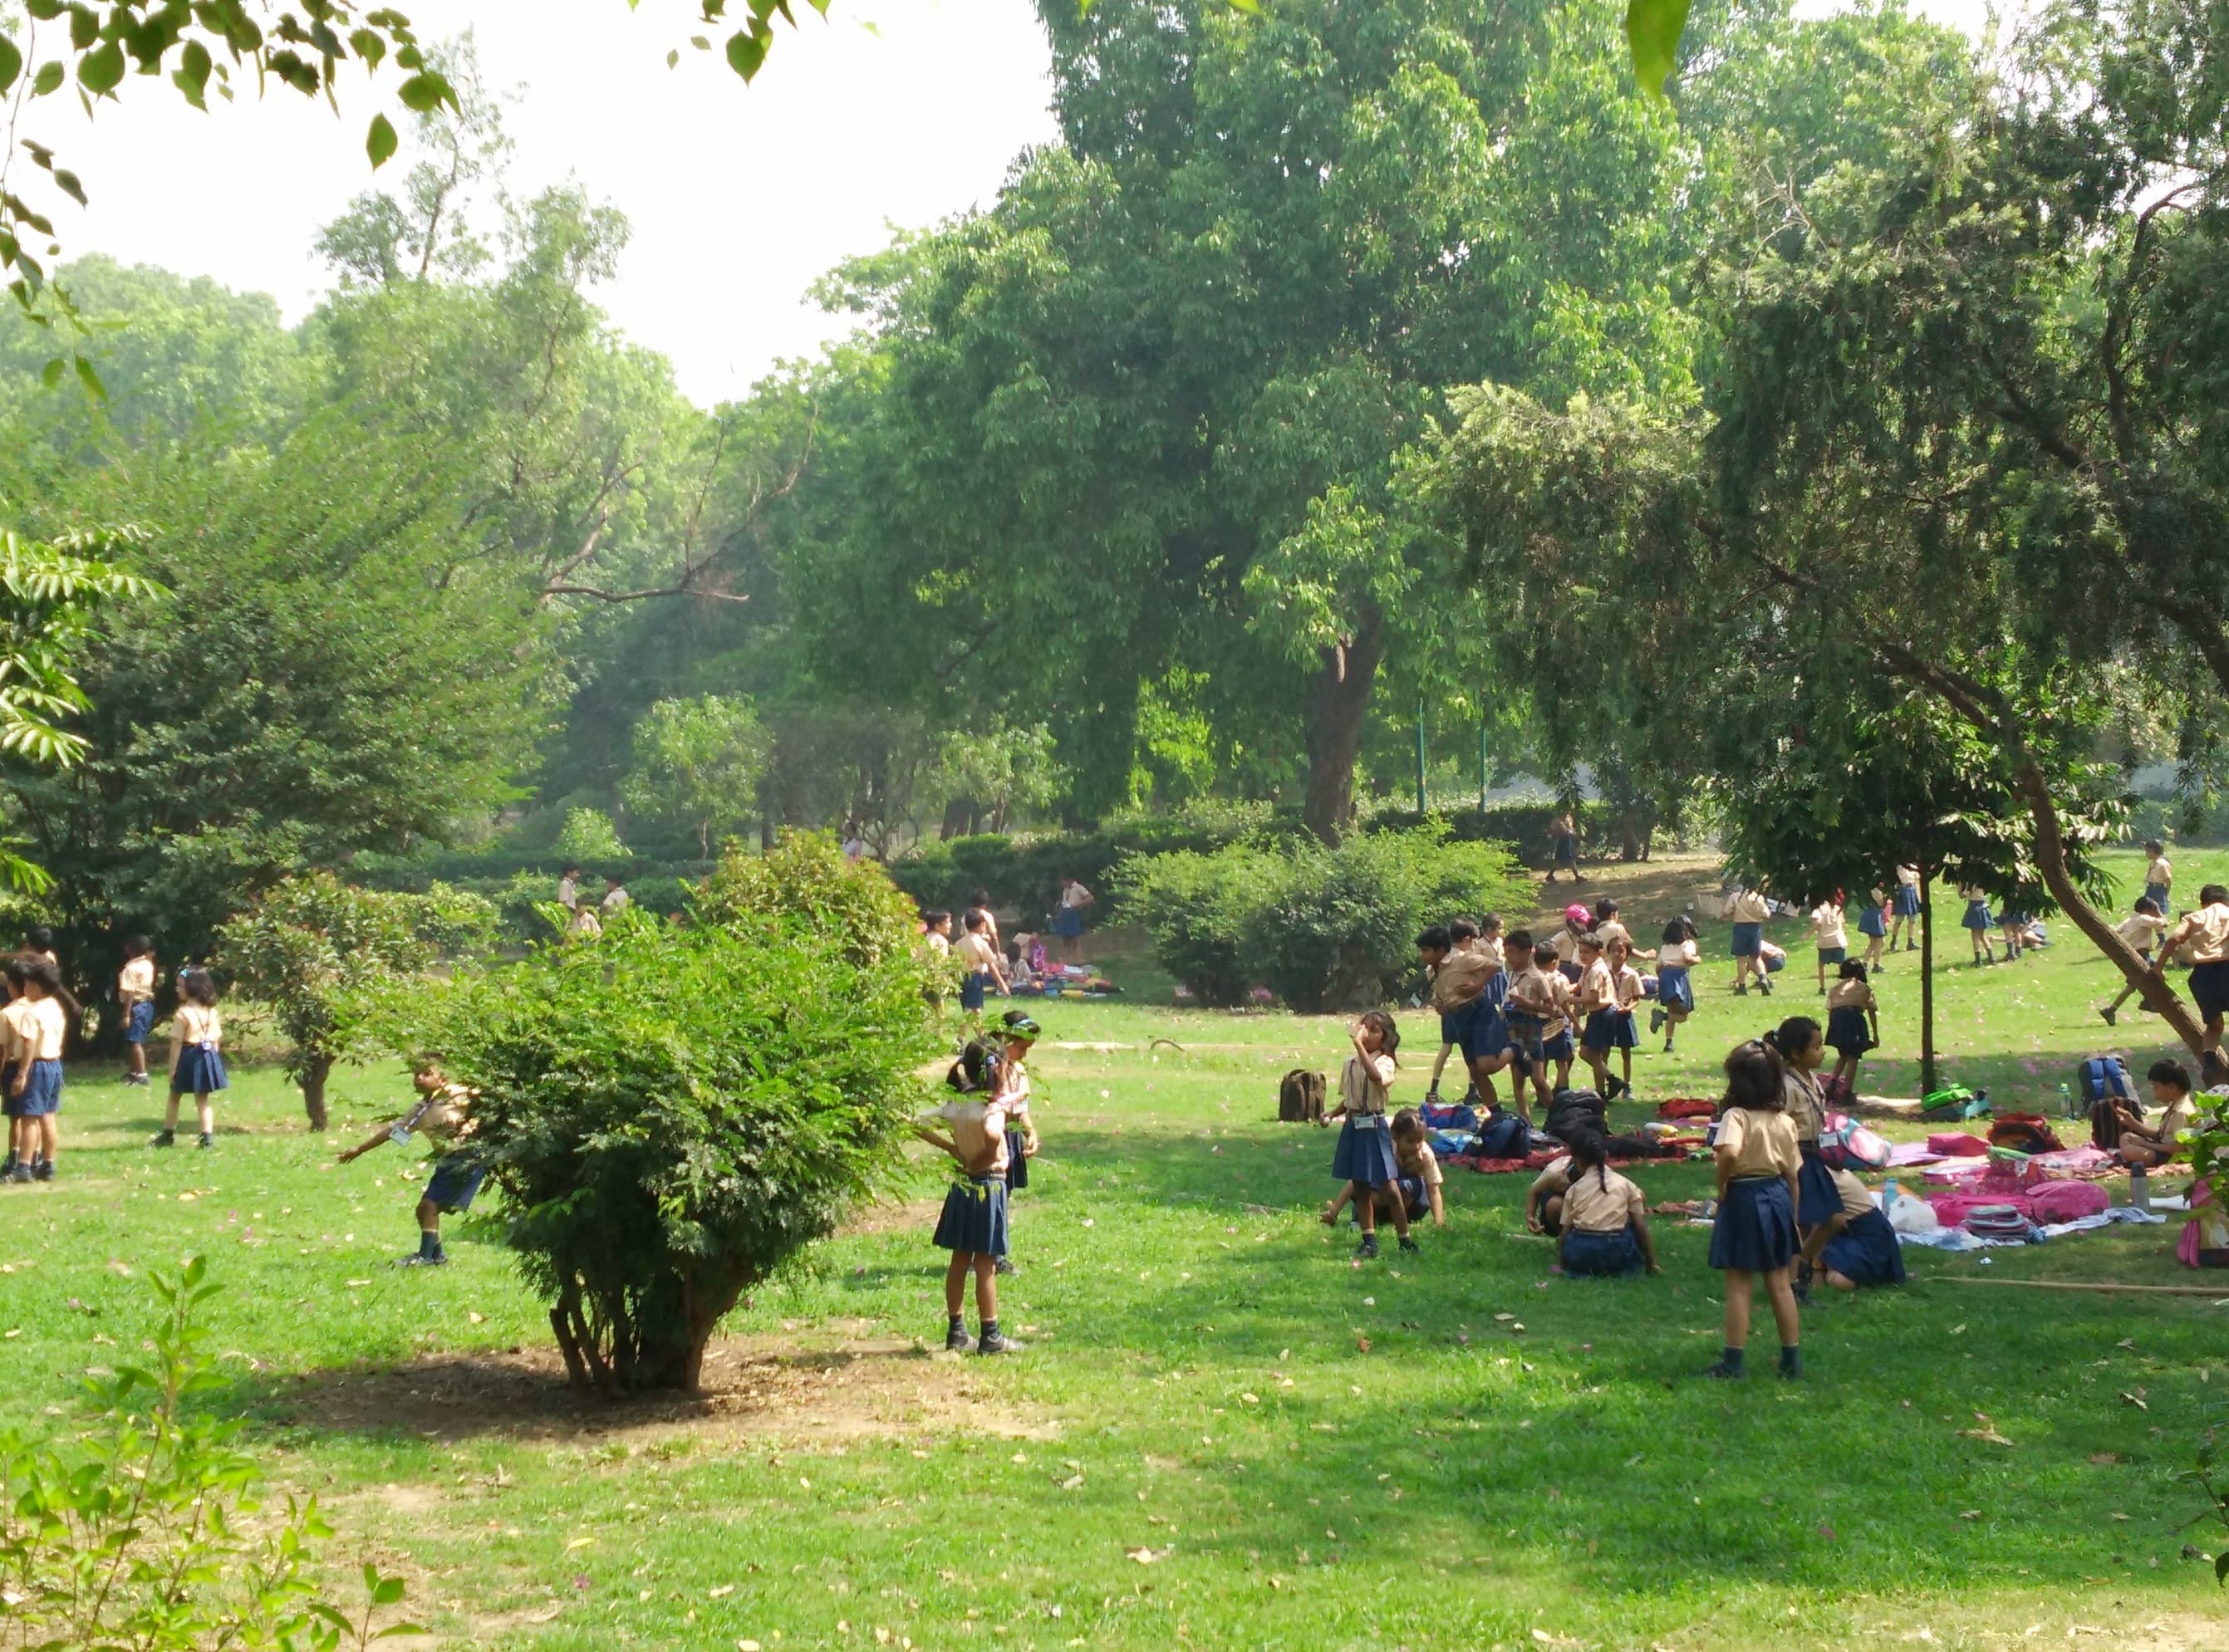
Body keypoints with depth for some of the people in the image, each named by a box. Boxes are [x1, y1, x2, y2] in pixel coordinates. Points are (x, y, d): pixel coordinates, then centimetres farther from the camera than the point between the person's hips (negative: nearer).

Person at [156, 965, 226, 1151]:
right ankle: (207, 1137, -4)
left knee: (174, 1097, 15)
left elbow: (177, 1044, -13)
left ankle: (168, 1135, 24)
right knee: (203, 1100, 8)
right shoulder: (212, 1012, 4)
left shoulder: (183, 1013, -15)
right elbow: (217, 1039, 7)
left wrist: (172, 1068, -9)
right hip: (209, 1056, 5)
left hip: (189, 1057, -5)